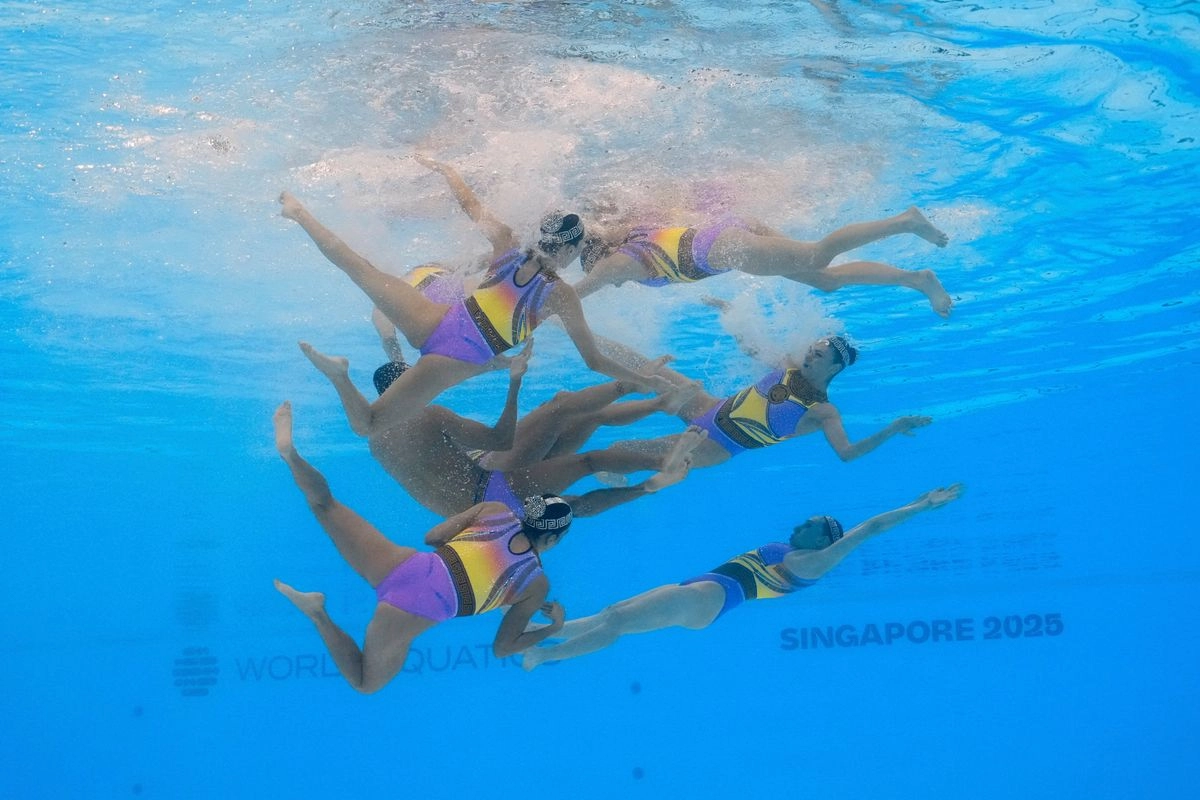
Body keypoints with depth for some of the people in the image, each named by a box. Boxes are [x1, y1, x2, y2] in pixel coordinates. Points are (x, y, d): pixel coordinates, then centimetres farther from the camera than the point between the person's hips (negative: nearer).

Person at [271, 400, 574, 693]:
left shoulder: (496, 511, 10)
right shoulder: (538, 585, 7)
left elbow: (432, 537, 13)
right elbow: (502, 648, 13)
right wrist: (553, 628, 26)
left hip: (406, 566, 3)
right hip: (416, 612, -3)